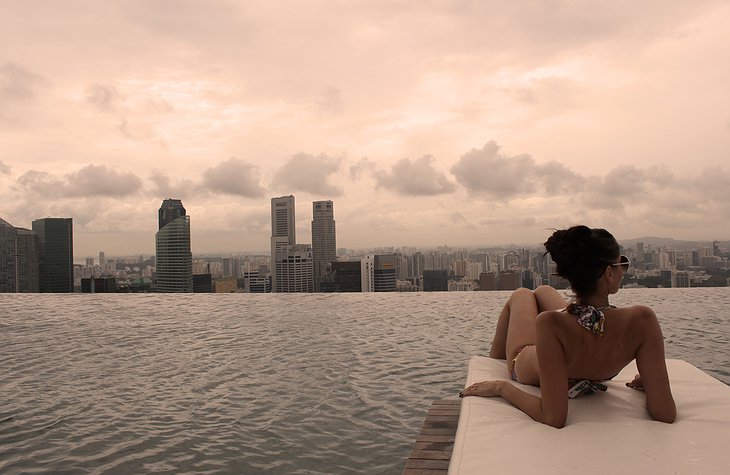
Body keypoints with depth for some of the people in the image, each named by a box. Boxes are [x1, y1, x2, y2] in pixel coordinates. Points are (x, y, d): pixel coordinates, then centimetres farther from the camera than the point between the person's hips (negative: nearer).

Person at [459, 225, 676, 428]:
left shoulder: (551, 324, -47)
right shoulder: (642, 320, -39)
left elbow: (553, 418, -42)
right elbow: (665, 414, -34)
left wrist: (501, 387, -30)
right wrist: (646, 382, -13)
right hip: (591, 381, 3)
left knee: (521, 294, 28)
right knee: (543, 291, 29)